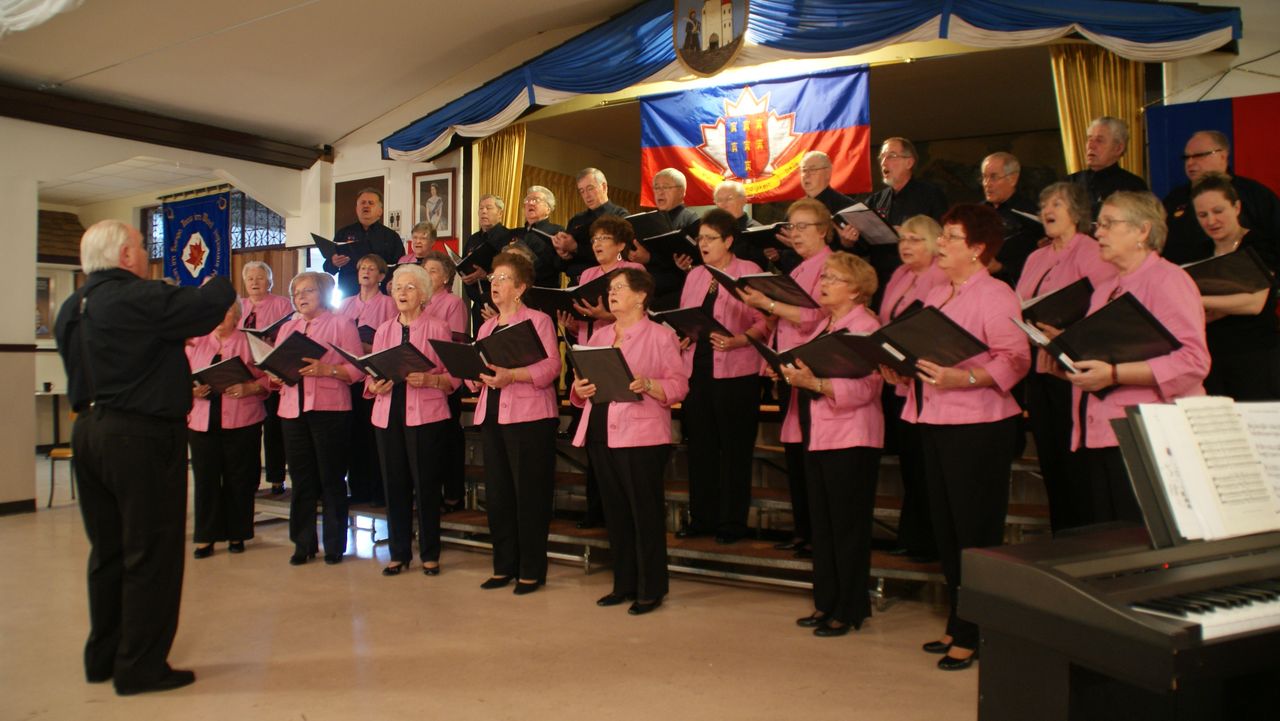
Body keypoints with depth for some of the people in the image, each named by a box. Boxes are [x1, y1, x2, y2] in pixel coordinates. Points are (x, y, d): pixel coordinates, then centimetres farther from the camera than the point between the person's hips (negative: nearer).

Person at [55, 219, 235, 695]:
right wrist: (218, 284, 4)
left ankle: (104, 657, 29)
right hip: (142, 437, -9)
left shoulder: (72, 308, 11)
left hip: (89, 430, 9)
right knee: (151, 552, 1)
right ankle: (140, 667, 9)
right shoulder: (138, 297, -17)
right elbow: (207, 306, -16)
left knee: (108, 549, 18)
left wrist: (170, 344, 18)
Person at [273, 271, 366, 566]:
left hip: (329, 409, -5)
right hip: (293, 409, 5)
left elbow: (357, 368, -6)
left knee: (331, 478, 1)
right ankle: (304, 544, 17)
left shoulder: (341, 324, 3)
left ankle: (334, 545, 11)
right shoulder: (287, 328, 19)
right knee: (301, 479, 7)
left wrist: (326, 369, -20)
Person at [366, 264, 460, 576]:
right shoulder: (383, 331, 13)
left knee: (427, 484, 0)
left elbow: (453, 377, -1)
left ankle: (430, 554, 12)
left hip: (426, 416, -4)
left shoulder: (437, 329, 2)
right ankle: (399, 552, 18)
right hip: (388, 414, 4)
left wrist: (428, 380, -18)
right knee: (395, 484, 6)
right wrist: (376, 386, -6)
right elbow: (371, 376, 15)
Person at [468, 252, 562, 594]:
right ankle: (504, 566, 20)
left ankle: (532, 570, 7)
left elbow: (550, 366, -13)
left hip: (529, 418, -7)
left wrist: (511, 375, -25)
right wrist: (476, 375, -7)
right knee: (497, 493, 9)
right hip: (492, 416, 7)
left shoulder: (538, 320, -2)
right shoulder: (486, 327, 19)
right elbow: (475, 374, 17)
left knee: (529, 495, -2)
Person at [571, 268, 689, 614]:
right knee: (615, 512, 11)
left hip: (641, 437, -6)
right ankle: (624, 584, 23)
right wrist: (580, 389, -5)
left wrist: (646, 384, -24)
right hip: (601, 436, 6)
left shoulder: (660, 335, -2)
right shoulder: (599, 336, 17)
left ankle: (651, 589, 9)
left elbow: (679, 385, -8)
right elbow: (583, 380, 17)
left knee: (646, 513, -1)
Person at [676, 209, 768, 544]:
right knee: (700, 446, 10)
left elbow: (764, 321, -8)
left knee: (735, 449, 3)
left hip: (735, 373, -5)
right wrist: (680, 337, -1)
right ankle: (701, 517, 20)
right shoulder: (694, 275, 15)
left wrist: (737, 340, -23)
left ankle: (732, 522, 12)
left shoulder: (749, 272, -3)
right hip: (696, 369, 6)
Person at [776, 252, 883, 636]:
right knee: (821, 525, 13)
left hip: (849, 440, -8)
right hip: (816, 436, 9)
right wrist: (790, 372, 1)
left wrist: (813, 382, -30)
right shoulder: (824, 324, 16)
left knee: (848, 527, 1)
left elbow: (864, 388, -22)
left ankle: (850, 610, 11)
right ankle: (826, 603, 24)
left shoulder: (866, 327, -11)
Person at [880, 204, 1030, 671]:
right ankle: (958, 624, 27)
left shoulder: (995, 295, -9)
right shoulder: (936, 295, 16)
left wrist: (963, 379, -30)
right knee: (945, 527, 14)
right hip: (934, 422, 9)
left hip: (978, 425, -8)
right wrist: (897, 369, 3)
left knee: (976, 532, 0)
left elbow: (1014, 360, -18)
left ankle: (974, 635, 11)